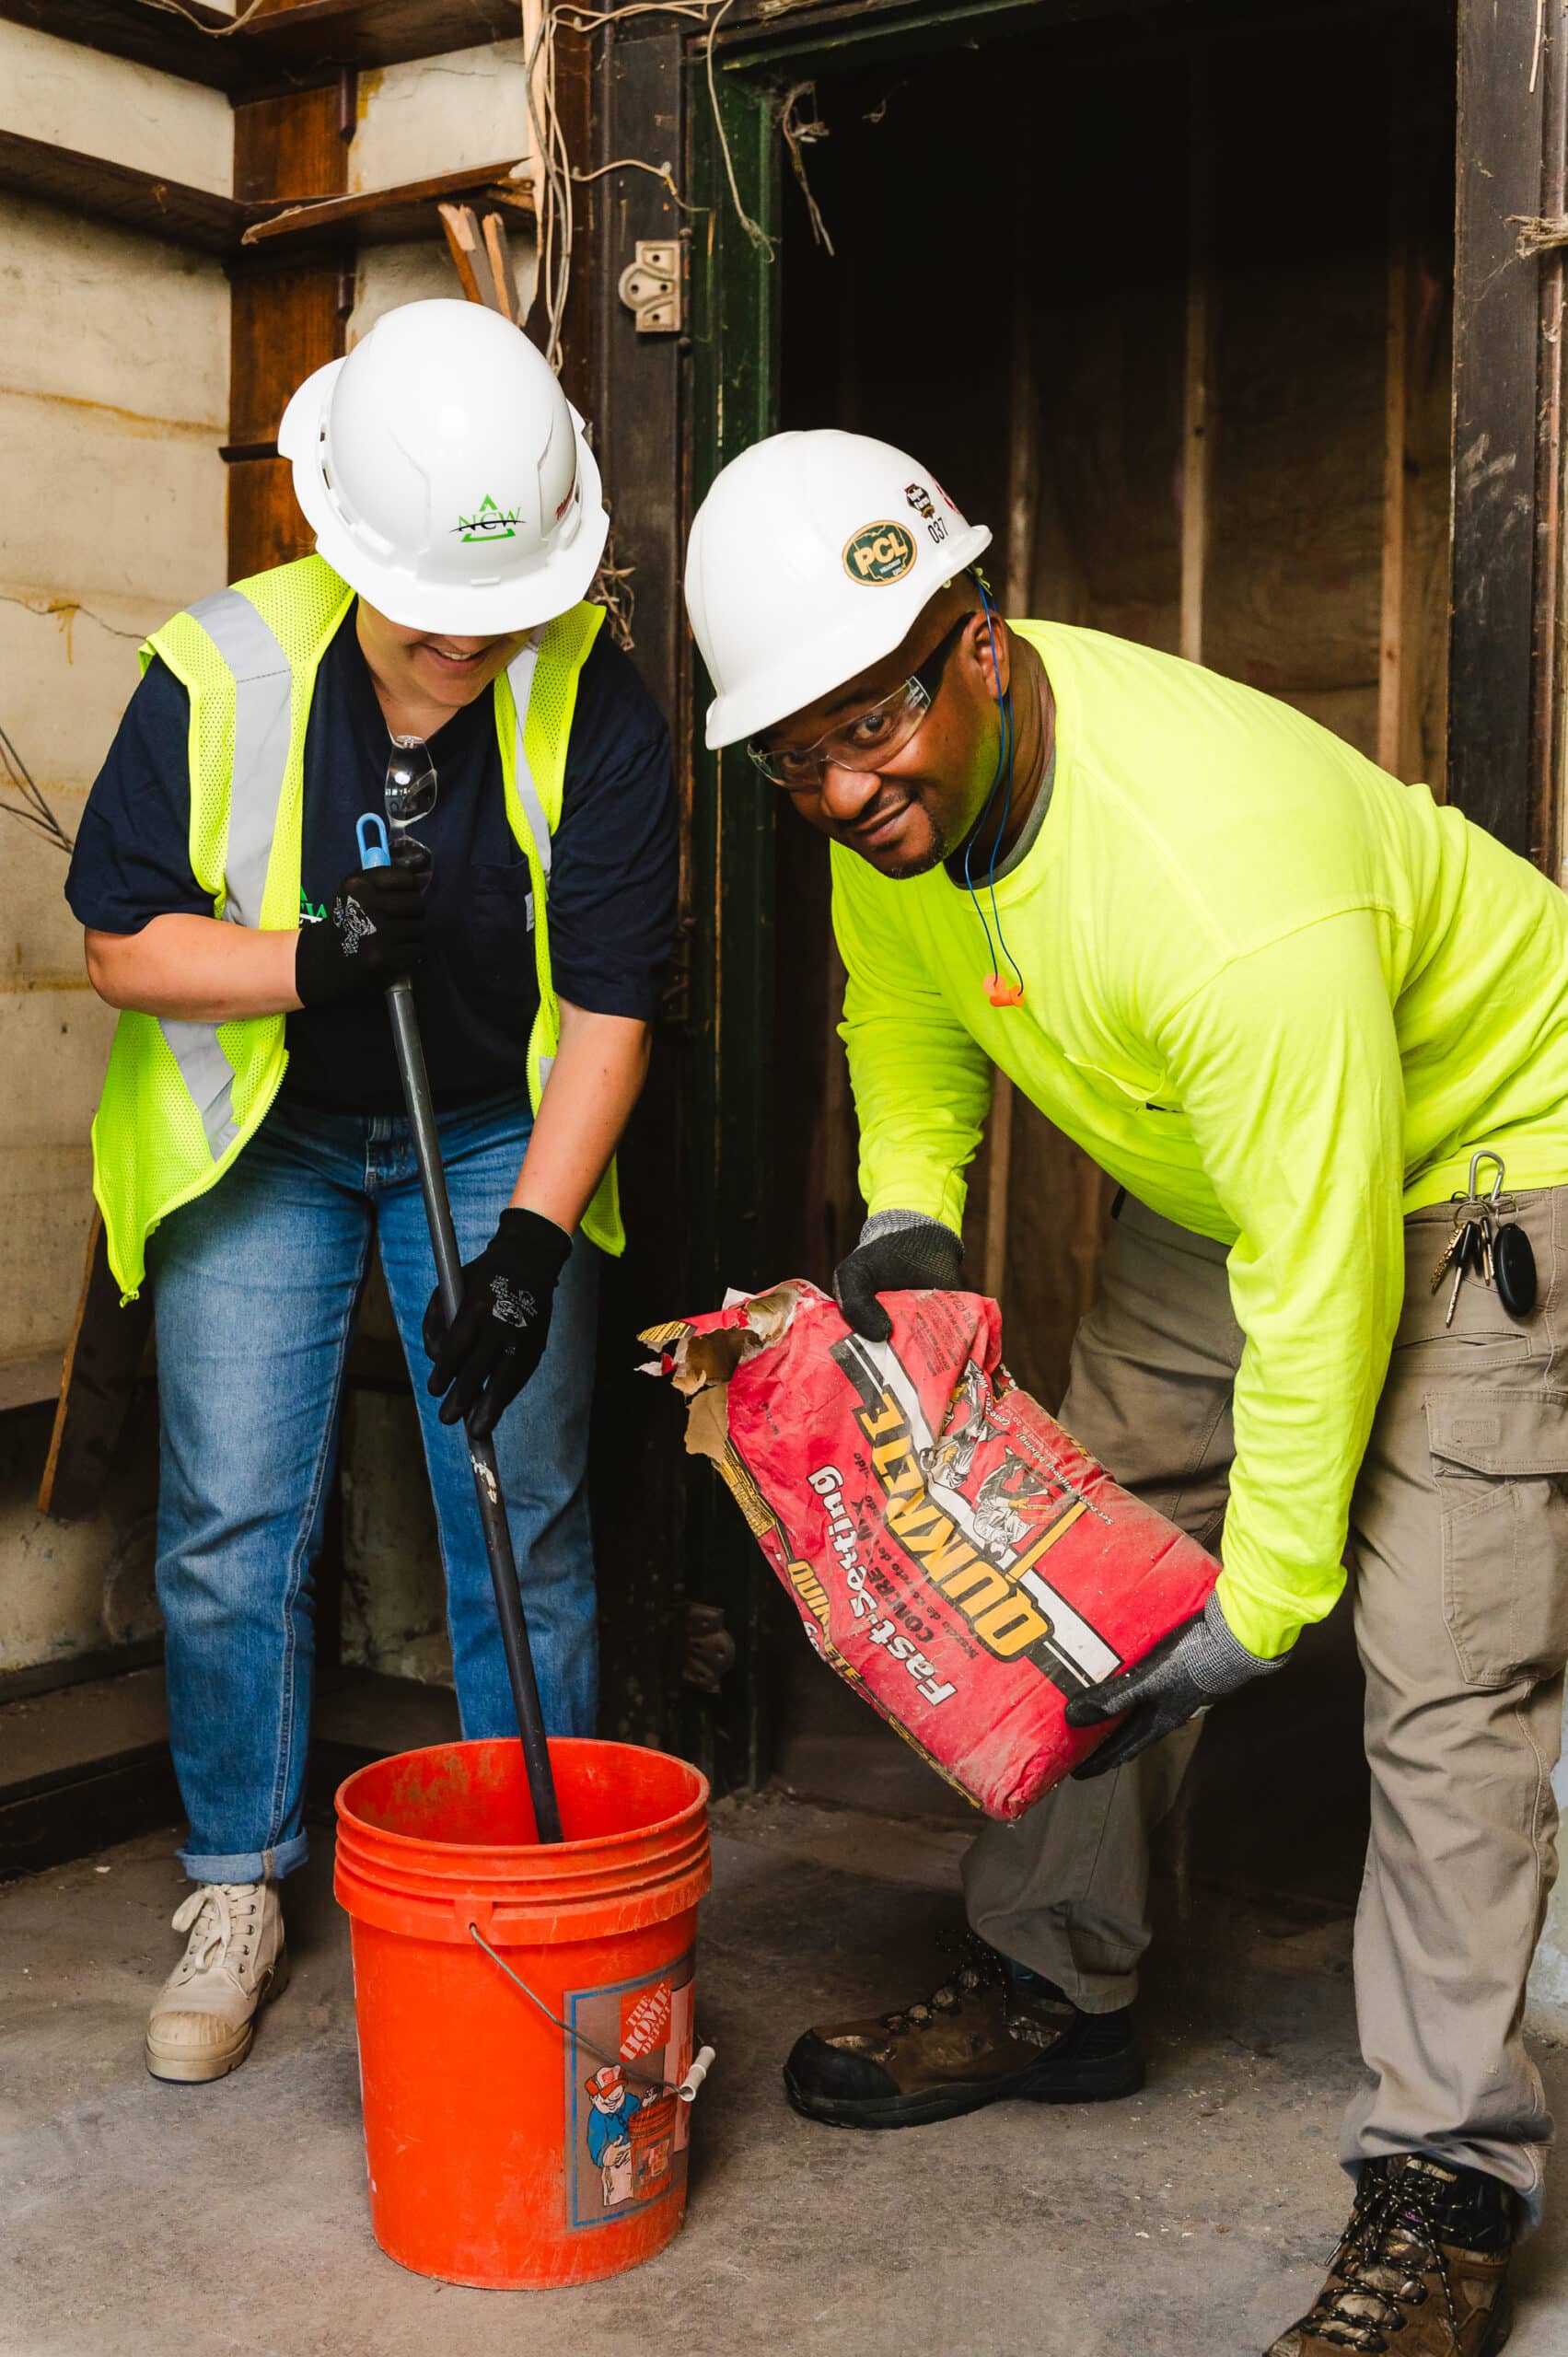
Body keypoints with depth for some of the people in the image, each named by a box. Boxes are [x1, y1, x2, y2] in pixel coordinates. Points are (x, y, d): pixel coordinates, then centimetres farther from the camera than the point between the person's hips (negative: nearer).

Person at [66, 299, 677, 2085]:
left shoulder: (593, 701, -17)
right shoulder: (218, 677, -18)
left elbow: (609, 1001, -16)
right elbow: (121, 939, -9)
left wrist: (532, 1237, -26)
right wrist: (308, 957, -28)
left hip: (503, 1138, 0)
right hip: (259, 1140, 0)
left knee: (527, 1518, 2)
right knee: (233, 1521, 0)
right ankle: (240, 1889, 19)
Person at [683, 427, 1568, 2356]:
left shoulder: (1226, 872, -40)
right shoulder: (895, 801, -15)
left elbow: (1325, 1278, -34)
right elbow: (906, 1000, 8)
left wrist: (1256, 1610, -26)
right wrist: (907, 1209, -9)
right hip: (1217, 1168, 8)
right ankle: (1055, 1988, 26)